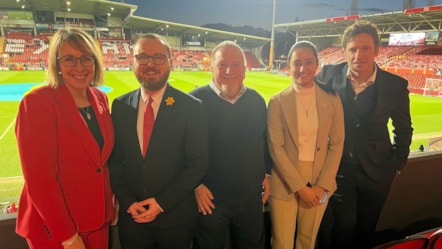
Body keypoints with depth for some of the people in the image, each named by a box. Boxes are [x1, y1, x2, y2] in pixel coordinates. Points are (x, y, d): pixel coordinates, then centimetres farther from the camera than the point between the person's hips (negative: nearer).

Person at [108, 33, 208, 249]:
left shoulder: (191, 107, -10)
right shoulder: (120, 106, 1)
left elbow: (197, 164, -10)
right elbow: (114, 159, 4)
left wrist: (162, 202, -13)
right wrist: (127, 202, -6)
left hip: (176, 216, -2)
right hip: (131, 216, 3)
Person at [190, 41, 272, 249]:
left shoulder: (256, 100, 3)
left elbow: (265, 140, 13)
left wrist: (267, 173, 10)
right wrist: (195, 185, -13)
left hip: (251, 197, 5)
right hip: (209, 199, -4)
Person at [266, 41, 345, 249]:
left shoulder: (332, 100, 0)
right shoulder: (277, 102, -7)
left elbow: (337, 144, 0)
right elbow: (275, 148, -10)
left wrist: (322, 185, -6)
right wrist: (299, 186, -12)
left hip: (319, 184, 2)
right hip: (285, 184, -2)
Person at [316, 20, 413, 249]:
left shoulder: (395, 85, -9)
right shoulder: (329, 75, -10)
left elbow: (403, 129, 6)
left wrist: (398, 161, 4)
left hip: (376, 171, 2)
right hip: (337, 168, -1)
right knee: (341, 230, 8)